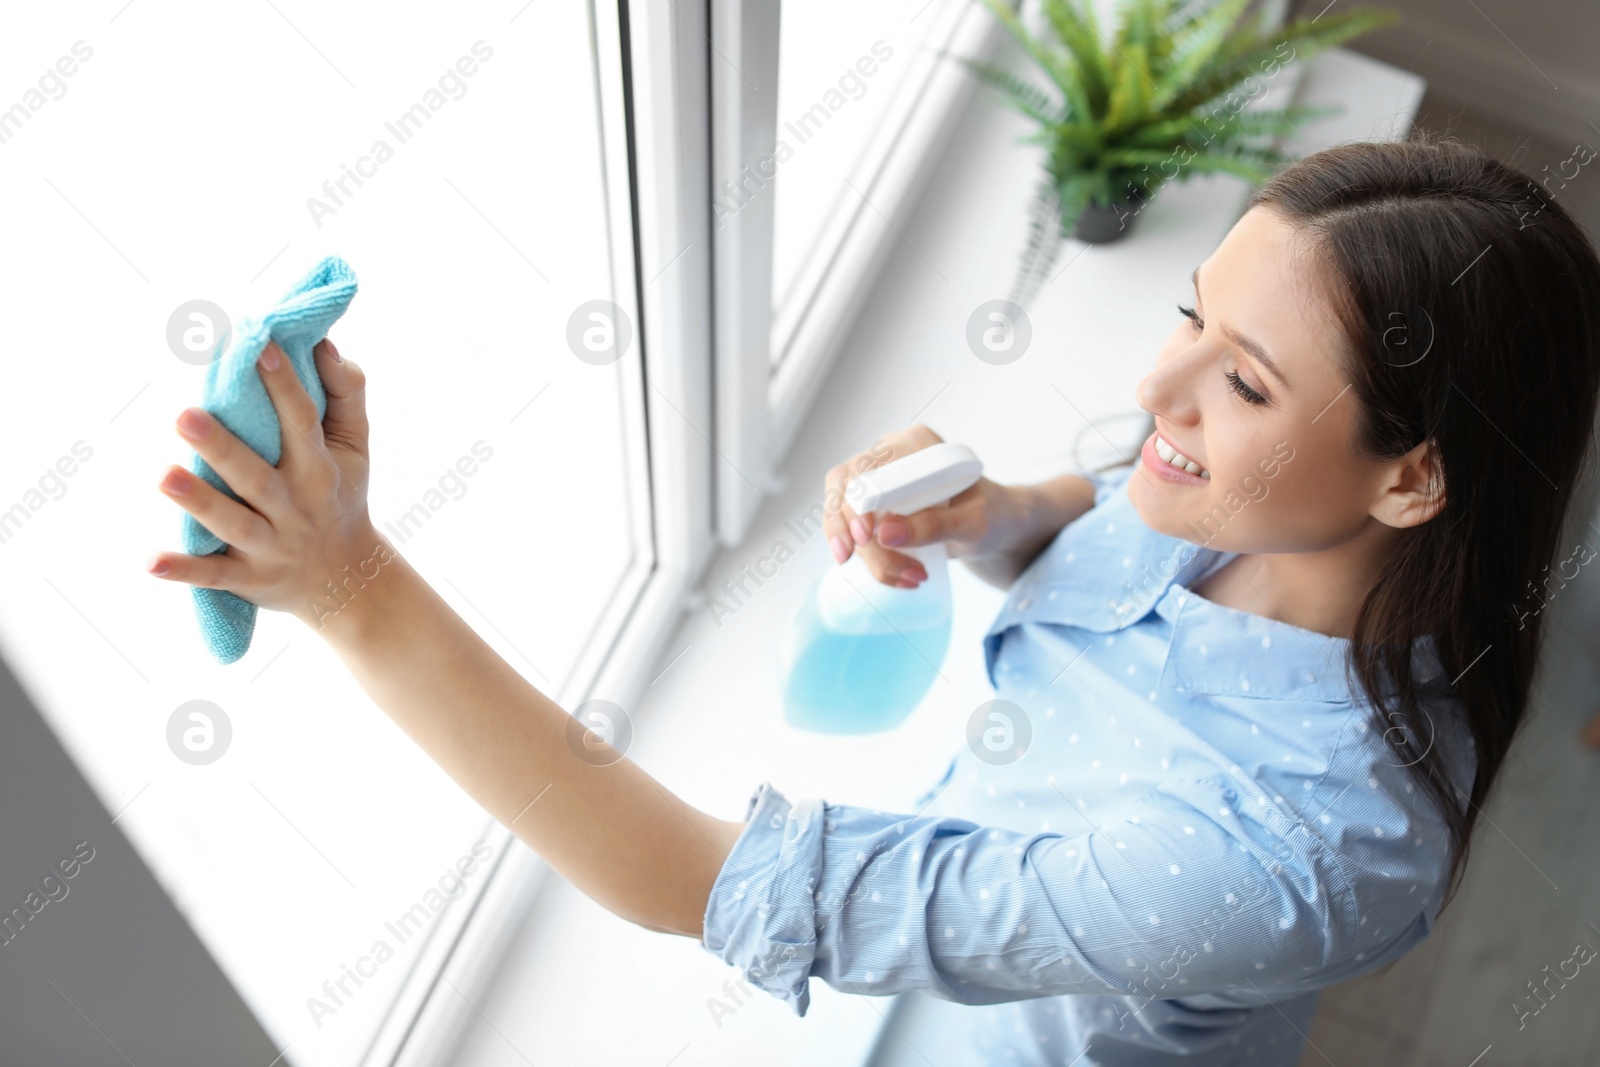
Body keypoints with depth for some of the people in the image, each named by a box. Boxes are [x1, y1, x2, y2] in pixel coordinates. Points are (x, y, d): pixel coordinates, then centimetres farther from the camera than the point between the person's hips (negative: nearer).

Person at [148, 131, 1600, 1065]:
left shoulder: (1279, 855, -44)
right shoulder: (1242, 512, -24)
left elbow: (715, 888, -44)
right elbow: (1092, 538, 1)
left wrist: (358, 590, -49)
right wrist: (981, 512, -24)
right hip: (984, 888, 6)